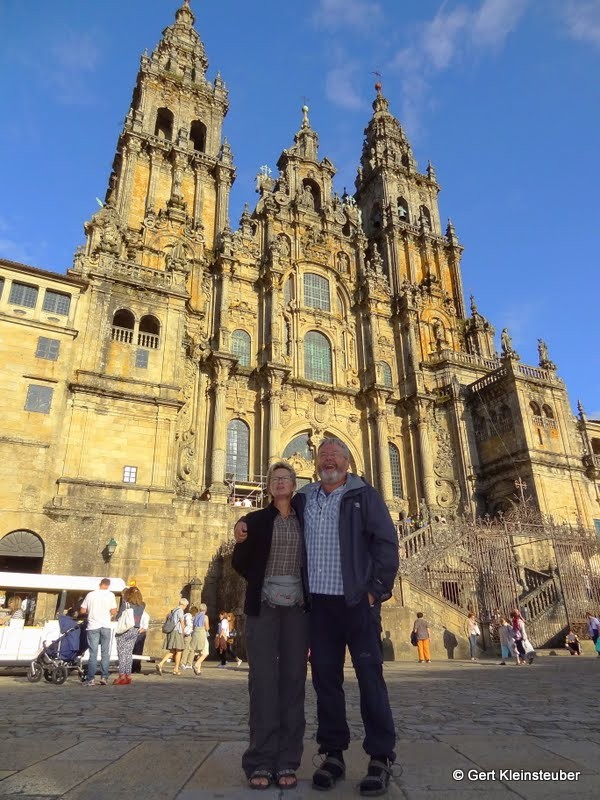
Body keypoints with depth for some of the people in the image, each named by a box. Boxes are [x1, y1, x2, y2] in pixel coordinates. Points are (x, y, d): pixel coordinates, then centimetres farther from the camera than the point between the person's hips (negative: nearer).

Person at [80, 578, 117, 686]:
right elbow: (113, 612, -6)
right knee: (105, 653, 8)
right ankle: (104, 677, 8)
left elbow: (82, 611, 4)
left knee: (93, 653, 4)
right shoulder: (110, 595, -3)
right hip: (105, 626, -1)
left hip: (93, 627, 1)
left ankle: (91, 679, 3)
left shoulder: (90, 594, 2)